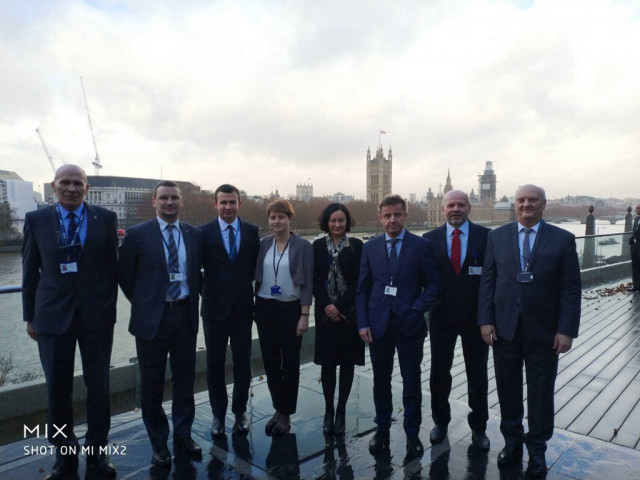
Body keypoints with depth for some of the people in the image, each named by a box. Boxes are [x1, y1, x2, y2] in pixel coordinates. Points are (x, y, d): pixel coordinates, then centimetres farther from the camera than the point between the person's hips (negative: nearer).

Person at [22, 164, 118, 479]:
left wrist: (110, 308, 2)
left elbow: (112, 266, 2)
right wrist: (30, 315, 5)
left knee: (98, 386, 10)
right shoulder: (36, 220, 1)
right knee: (57, 389, 10)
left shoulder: (105, 219, -1)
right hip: (53, 316, 1)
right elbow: (30, 271, 5)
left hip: (97, 315, 0)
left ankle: (96, 450, 29)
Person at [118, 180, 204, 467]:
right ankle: (158, 443, 28)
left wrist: (195, 300, 7)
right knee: (151, 384, 10)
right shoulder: (137, 234, -4)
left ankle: (183, 436, 32)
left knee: (185, 380, 13)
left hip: (185, 315, 3)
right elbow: (124, 274, 1)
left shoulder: (194, 234, 5)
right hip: (152, 317, -2)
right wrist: (141, 303, 2)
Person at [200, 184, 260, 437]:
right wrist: (205, 291, -4)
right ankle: (218, 413, 29)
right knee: (215, 364, 11)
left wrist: (258, 300, 1)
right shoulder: (204, 232, -3)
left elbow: (256, 266, 6)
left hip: (243, 307, 1)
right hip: (214, 307, -1)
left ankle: (240, 410, 30)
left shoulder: (252, 231, 1)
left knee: (243, 362, 11)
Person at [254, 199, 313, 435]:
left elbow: (307, 282, -8)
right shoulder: (262, 244, 4)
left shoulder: (303, 246, -7)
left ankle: (286, 413, 24)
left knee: (290, 363, 8)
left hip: (291, 309, -3)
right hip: (265, 309, 4)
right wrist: (254, 307, 4)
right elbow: (257, 277, 8)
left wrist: (304, 315, -11)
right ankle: (278, 408, 29)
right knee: (270, 362, 11)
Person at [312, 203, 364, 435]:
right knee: (327, 362, 5)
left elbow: (359, 281, -5)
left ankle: (341, 411, 19)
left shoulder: (357, 245, -1)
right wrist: (327, 306, -10)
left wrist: (340, 307, -12)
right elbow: (314, 280, 1)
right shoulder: (318, 246, 4)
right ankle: (328, 410, 19)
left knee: (347, 362, 6)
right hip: (326, 313, 1)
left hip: (350, 312, -1)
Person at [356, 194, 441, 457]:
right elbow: (362, 289, 5)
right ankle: (382, 429, 29)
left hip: (410, 324, -2)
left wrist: (417, 310, -13)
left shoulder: (422, 245, -1)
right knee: (381, 381, 12)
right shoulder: (370, 247, 6)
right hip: (378, 323, 2)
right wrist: (363, 323, -3)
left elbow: (433, 283, 0)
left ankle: (412, 434, 25)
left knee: (411, 382, 9)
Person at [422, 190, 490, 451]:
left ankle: (478, 427, 32)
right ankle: (440, 422, 35)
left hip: (476, 315, -1)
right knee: (439, 372, 14)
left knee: (478, 374, 13)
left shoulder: (486, 236, -4)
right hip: (441, 315, 1)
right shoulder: (430, 238, -1)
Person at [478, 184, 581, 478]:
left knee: (541, 392, 11)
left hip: (544, 330, -1)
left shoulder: (563, 239, -1)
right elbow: (487, 280, 2)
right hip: (504, 327, 2)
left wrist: (567, 330, -9)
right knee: (507, 388, 12)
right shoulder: (497, 236, 3)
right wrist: (486, 320, -4)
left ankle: (537, 450, 30)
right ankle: (512, 442, 32)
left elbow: (571, 288, -3)